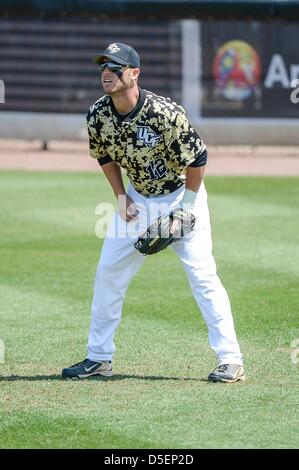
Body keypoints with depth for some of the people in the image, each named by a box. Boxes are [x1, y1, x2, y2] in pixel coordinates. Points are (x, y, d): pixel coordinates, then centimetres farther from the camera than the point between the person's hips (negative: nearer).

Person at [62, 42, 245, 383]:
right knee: (108, 272, 4)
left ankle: (230, 360, -11)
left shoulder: (165, 113, -29)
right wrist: (121, 197, -2)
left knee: (202, 274, -13)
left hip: (181, 195, -5)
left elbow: (197, 158, -19)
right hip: (136, 198, 6)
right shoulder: (97, 116, -12)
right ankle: (98, 358, 15)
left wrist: (186, 208, -14)